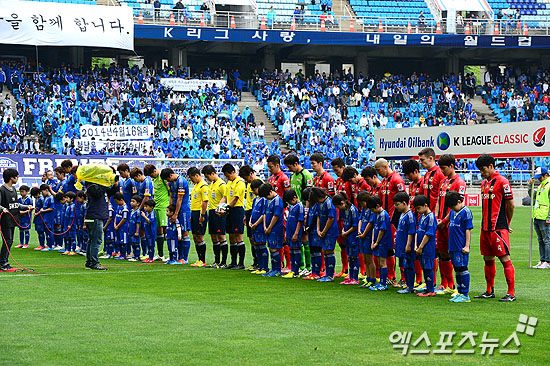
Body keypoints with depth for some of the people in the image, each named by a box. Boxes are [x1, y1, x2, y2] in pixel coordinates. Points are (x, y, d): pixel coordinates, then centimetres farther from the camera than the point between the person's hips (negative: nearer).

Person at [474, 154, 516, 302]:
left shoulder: (502, 181, -9)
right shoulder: (484, 183, 16)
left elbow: (511, 204, -7)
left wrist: (506, 223, 3)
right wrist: (485, 223, 14)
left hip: (498, 229, -8)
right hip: (486, 228, 8)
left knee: (505, 259, -8)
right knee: (488, 259, 13)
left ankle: (511, 293, -7)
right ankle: (489, 291, 22)